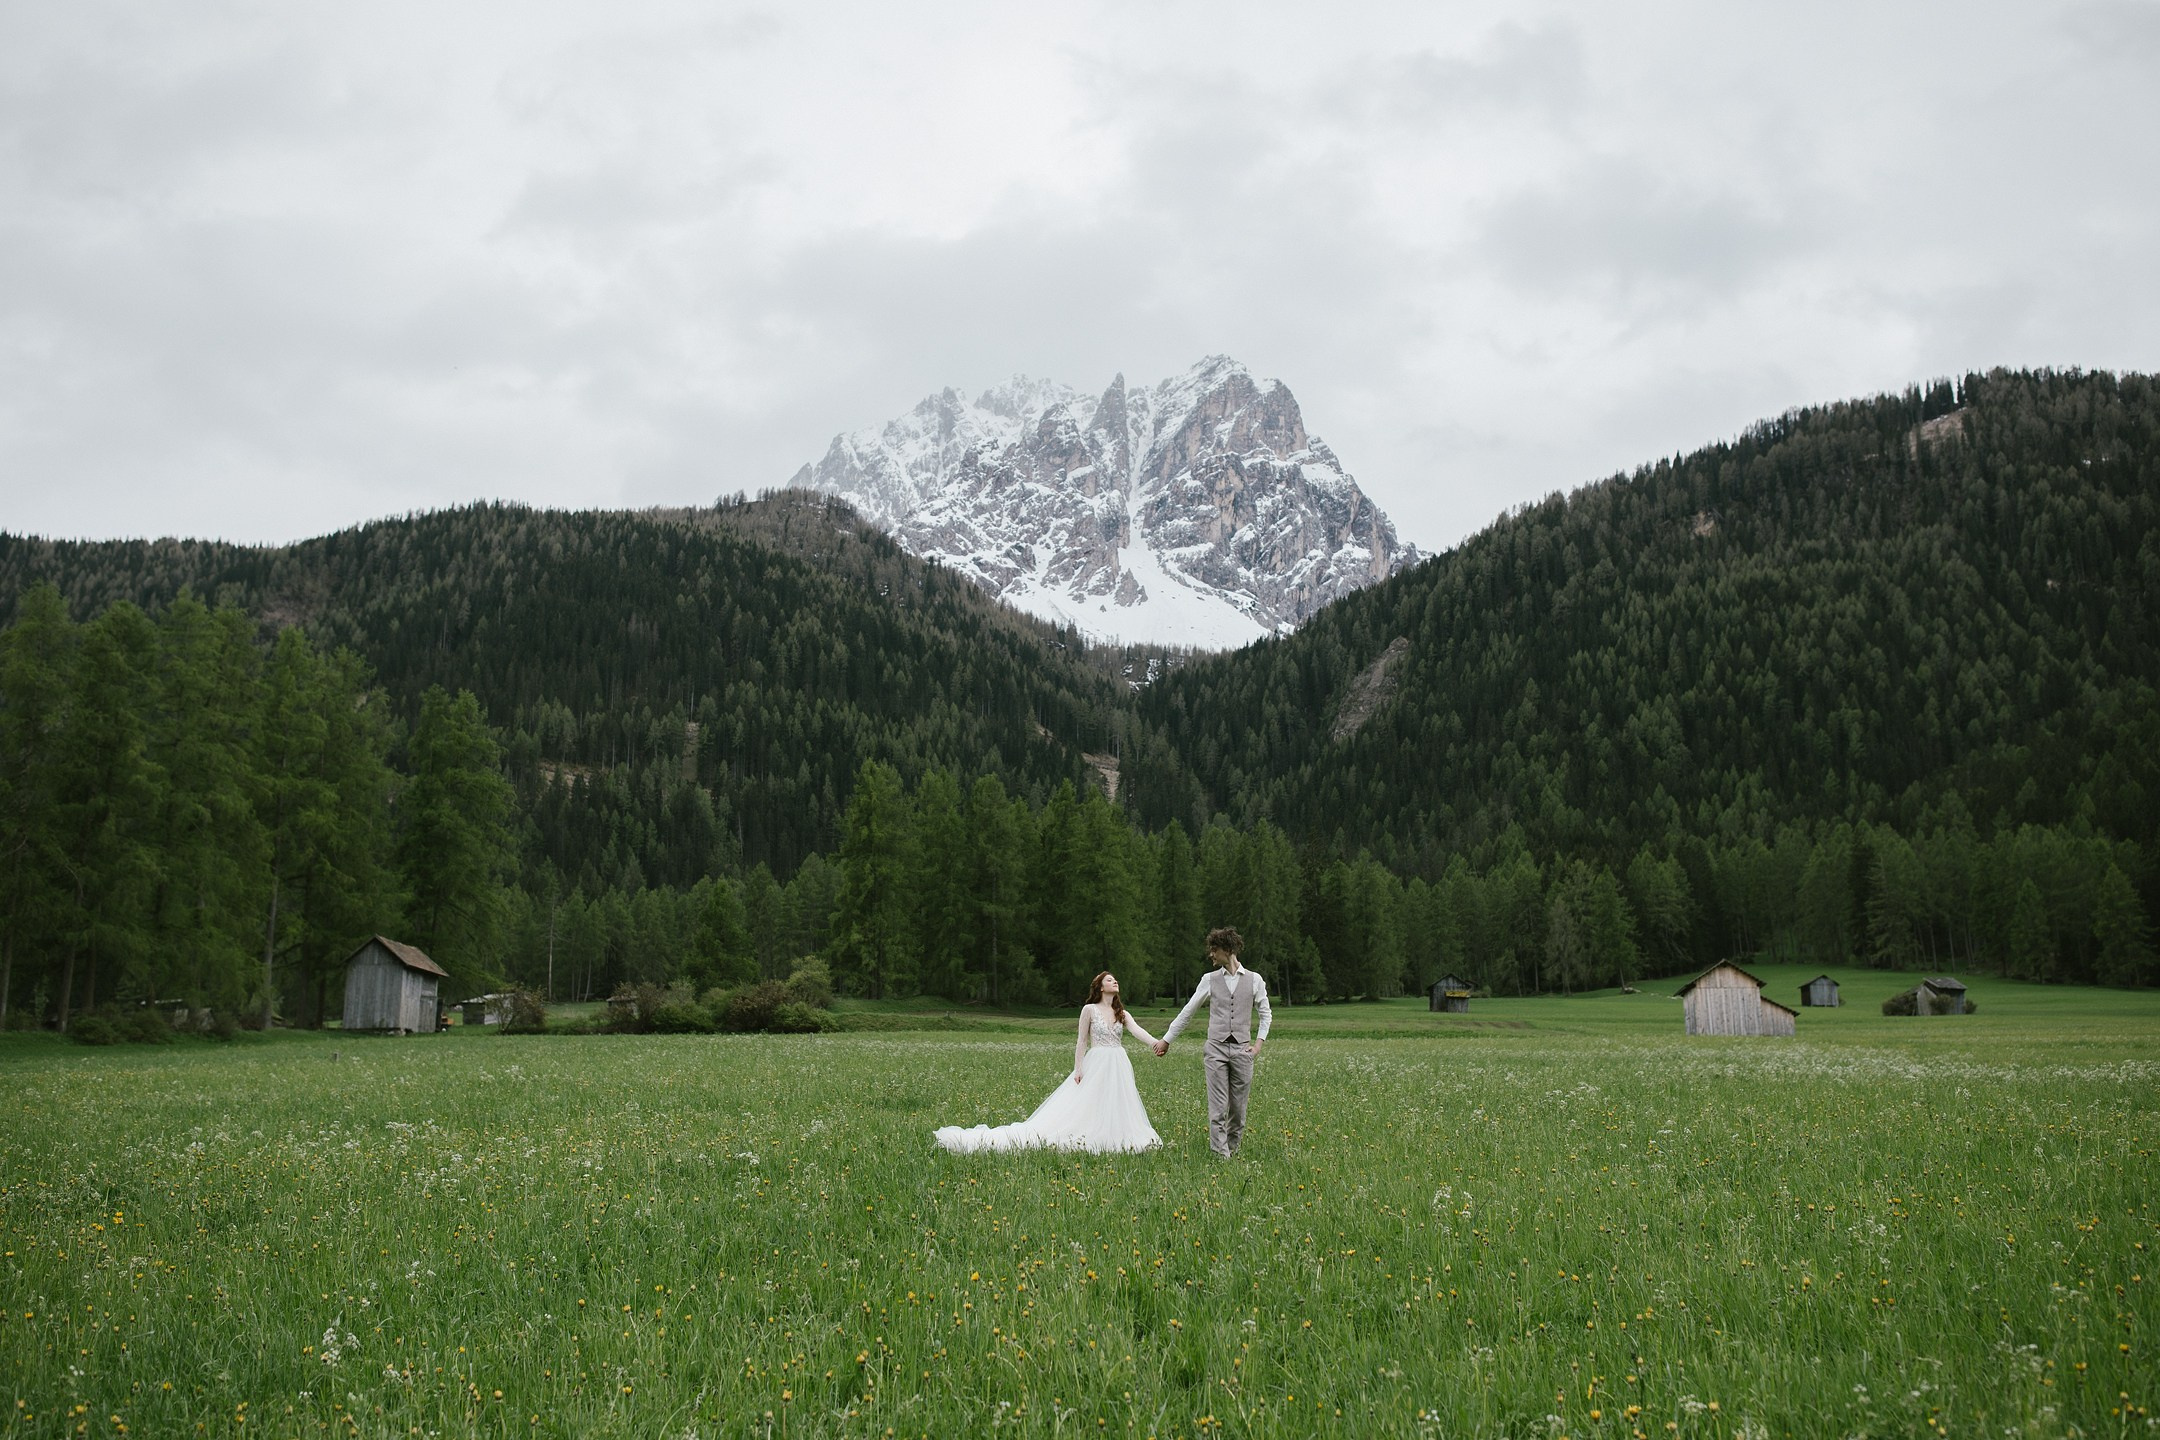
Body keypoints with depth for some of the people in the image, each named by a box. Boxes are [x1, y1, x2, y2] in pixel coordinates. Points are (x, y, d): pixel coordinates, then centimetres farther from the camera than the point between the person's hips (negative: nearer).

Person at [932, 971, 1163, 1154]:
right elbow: (1082, 1041, 1)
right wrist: (1078, 1068, -9)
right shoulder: (1089, 1010, 2)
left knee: (1116, 1109, 2)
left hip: (1119, 1066, 5)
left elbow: (1139, 1032, -3)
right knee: (1084, 1106, -7)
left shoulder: (1122, 1014, 13)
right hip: (1096, 1064, -5)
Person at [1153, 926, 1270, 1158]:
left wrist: (1259, 1041, -1)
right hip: (1216, 1048, 0)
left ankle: (1232, 1149, 20)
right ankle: (1221, 1155, -6)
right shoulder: (1210, 980, 8)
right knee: (1218, 1107, -7)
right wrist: (1166, 1039, 12)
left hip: (1242, 1049, 0)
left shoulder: (1254, 980, 6)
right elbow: (1187, 1011, 12)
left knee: (1238, 1107, 4)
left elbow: (1265, 1014, 13)